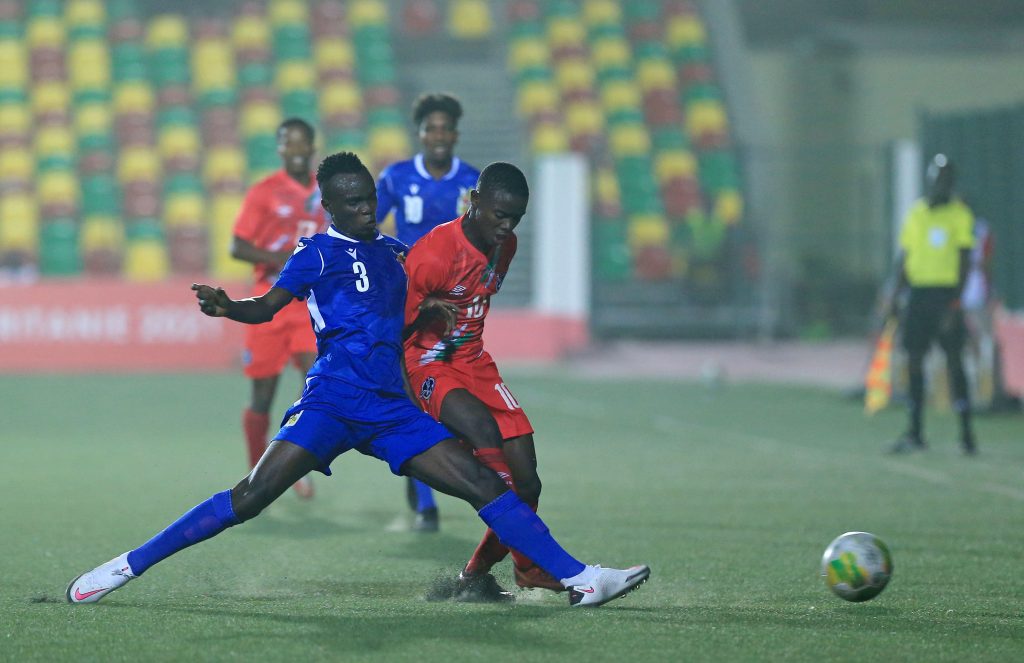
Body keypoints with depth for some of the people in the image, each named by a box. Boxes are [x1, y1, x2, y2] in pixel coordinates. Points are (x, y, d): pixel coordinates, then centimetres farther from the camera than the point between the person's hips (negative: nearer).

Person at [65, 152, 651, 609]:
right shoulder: (318, 251, 6)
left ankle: (580, 579, -5)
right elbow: (266, 307, -4)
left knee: (486, 485, -4)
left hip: (393, 409, 5)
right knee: (251, 497, -16)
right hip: (332, 402, -5)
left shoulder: (396, 252, 21)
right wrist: (225, 307, -23)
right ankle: (129, 565, -10)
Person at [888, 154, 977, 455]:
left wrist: (955, 304, -14)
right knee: (914, 361, 3)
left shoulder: (959, 214, -2)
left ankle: (967, 435, 0)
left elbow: (965, 261, -6)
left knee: (954, 362, -5)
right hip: (918, 292, 4)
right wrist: (896, 296, 10)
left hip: (946, 293, -4)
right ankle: (914, 434, 9)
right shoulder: (915, 214, 12)